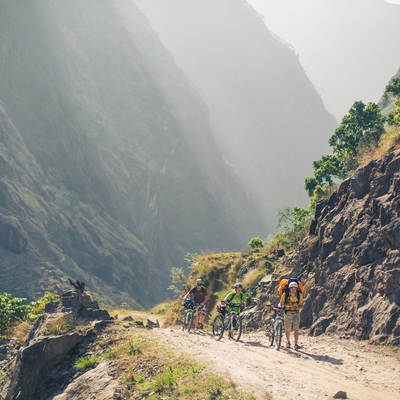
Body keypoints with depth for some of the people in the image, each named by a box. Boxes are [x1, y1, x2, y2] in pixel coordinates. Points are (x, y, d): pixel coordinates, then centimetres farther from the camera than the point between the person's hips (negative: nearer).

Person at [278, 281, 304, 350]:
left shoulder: (299, 295, -14)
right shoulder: (285, 294, -16)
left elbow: (301, 306, -13)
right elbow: (281, 303, -10)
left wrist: (295, 308, -32)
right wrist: (280, 306, -33)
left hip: (296, 313, -1)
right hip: (287, 312, 1)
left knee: (296, 328, -17)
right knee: (287, 329, 9)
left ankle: (296, 344, -19)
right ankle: (288, 342, 32)